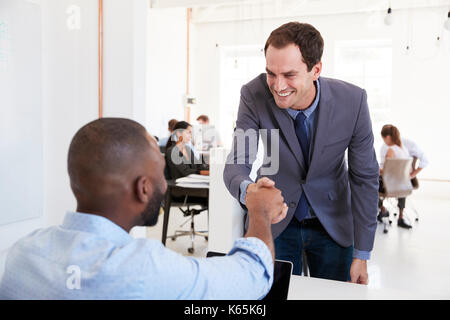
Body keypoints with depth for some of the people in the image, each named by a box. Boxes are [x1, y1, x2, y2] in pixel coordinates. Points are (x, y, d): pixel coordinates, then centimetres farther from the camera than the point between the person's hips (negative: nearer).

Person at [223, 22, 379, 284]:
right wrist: (247, 189, -46)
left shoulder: (352, 101, -21)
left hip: (333, 224, 1)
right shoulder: (254, 95, -22)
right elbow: (237, 163, -20)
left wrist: (362, 254, -10)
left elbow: (365, 178, -12)